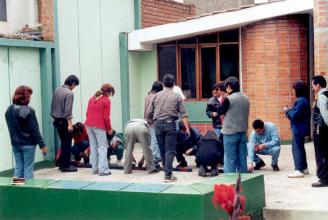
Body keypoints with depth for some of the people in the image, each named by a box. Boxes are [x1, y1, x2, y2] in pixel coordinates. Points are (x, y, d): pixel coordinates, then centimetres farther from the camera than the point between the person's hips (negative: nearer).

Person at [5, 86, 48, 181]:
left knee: (18, 167, 12)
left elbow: (11, 128, 9)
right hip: (28, 144, -6)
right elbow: (34, 130, -16)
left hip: (15, 144, 6)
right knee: (28, 168, 2)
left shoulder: (9, 110, 3)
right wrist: (42, 145, -10)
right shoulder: (29, 111, -17)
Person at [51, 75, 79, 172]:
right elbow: (68, 110, -21)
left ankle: (62, 164, 22)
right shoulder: (69, 93, -17)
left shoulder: (57, 90, 7)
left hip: (57, 120, 8)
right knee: (67, 143, 1)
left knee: (63, 142, 17)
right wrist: (70, 124, -20)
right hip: (64, 121, -8)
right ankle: (66, 166, 4)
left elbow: (53, 105, 13)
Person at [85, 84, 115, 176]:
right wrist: (109, 129, 1)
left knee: (93, 147, 13)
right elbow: (106, 117, -8)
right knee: (103, 147, -1)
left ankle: (95, 169, 15)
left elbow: (87, 113, 16)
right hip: (99, 126, -7)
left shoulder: (92, 98, 16)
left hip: (89, 124, 7)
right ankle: (103, 170, -7)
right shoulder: (106, 100, -5)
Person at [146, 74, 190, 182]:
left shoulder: (156, 96, 9)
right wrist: (187, 128, -2)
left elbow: (149, 113, 9)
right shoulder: (177, 97, 3)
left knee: (162, 150, 13)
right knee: (170, 150, -2)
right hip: (170, 123, -3)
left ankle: (167, 170, 23)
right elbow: (183, 114, -3)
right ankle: (168, 174, -9)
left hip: (158, 124, 3)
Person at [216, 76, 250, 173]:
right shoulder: (246, 98, 6)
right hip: (243, 132, 6)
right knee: (242, 158, 11)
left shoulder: (228, 99, -15)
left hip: (230, 132, -6)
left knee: (230, 159, 0)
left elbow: (220, 112, -3)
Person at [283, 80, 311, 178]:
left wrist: (287, 111, -7)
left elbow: (294, 116, -23)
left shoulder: (300, 101, -20)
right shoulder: (304, 100, 12)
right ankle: (304, 168, 26)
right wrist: (290, 110, 7)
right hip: (301, 128, 10)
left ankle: (299, 170, -5)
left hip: (298, 129, -10)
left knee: (296, 149, -6)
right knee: (300, 148, 18)